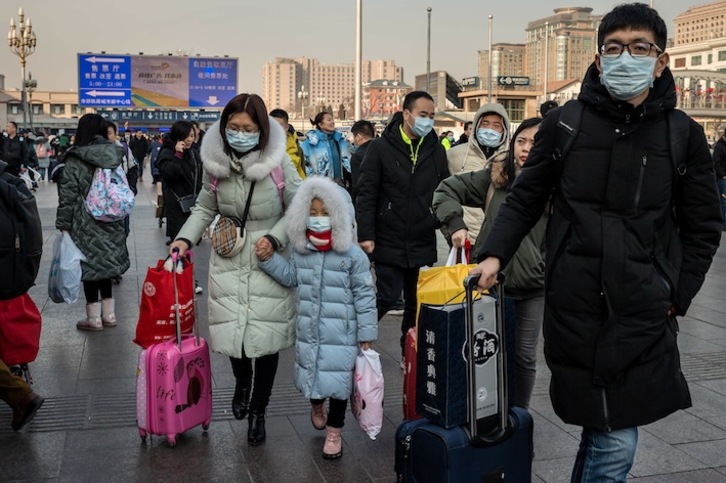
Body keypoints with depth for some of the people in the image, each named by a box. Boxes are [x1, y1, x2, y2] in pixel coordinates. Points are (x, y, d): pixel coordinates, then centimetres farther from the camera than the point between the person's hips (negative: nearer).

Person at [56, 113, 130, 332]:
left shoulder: (75, 160, -10)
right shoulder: (115, 156, 4)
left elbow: (68, 196, -10)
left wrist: (63, 223, -3)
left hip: (86, 225, -5)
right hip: (111, 223, 5)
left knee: (89, 266, 4)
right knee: (105, 263, 15)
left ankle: (94, 318, 11)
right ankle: (109, 314, 21)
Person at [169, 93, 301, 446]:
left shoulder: (277, 160, -12)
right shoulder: (215, 161, -3)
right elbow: (205, 208, 11)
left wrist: (274, 237, -17)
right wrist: (185, 238, -3)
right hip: (228, 261, 2)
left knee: (265, 337, 2)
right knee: (231, 331, 3)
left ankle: (258, 410, 25)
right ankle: (242, 382, 39)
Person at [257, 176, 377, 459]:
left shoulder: (352, 255, -12)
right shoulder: (300, 250, 2)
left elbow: (364, 296, -9)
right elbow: (291, 278, 17)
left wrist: (366, 334, -8)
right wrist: (268, 259, 4)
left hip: (340, 334, -4)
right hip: (308, 330, 4)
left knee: (337, 380, 5)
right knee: (311, 373, 18)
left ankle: (334, 431, 25)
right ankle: (316, 405, 51)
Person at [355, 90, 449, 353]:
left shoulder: (436, 149, 8)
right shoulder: (381, 147, -4)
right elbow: (366, 194, -6)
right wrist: (366, 235, -12)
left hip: (423, 243, 4)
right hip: (389, 242, -4)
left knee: (418, 301, 11)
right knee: (387, 298, -2)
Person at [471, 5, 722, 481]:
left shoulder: (684, 135, 4)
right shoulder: (564, 124, 2)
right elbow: (525, 201, 10)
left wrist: (675, 297, 3)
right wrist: (495, 254, -3)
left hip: (642, 312, 1)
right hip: (573, 305, -1)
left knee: (611, 429, 3)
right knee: (614, 439, 4)